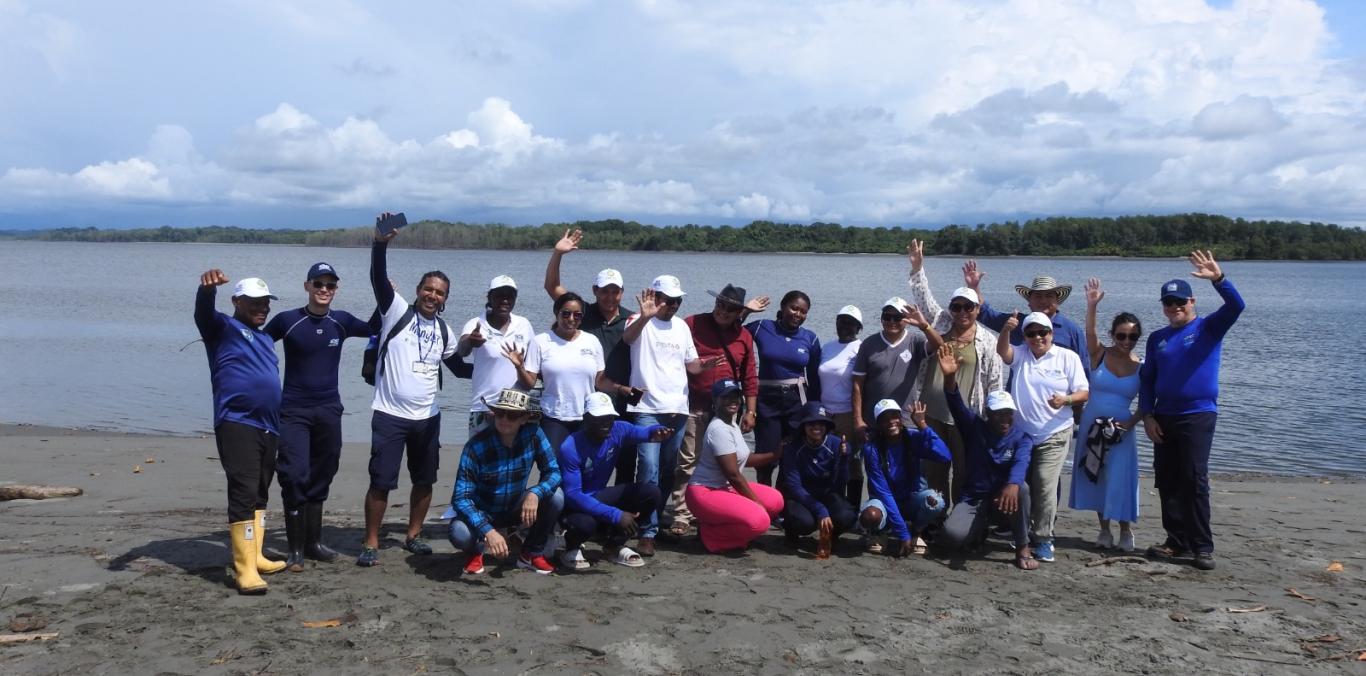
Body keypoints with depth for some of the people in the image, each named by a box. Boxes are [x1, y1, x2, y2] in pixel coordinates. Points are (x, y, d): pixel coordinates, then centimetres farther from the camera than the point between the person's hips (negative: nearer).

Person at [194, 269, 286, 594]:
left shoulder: (265, 338, 21)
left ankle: (254, 557, 24)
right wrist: (208, 288, -44)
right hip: (237, 424, -8)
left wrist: (278, 424, 25)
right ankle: (244, 568, -11)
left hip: (268, 426, 8)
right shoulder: (224, 328, 0)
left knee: (260, 494, 14)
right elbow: (203, 314, -22)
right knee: (243, 494, -12)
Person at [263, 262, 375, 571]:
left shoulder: (341, 321, 2)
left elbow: (375, 329, 18)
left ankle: (314, 542, 24)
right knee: (295, 477, -11)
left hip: (329, 410, 4)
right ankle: (296, 549, -2)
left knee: (320, 478, 11)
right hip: (294, 411, -3)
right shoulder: (287, 320, -7)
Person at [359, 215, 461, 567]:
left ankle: (414, 535, 29)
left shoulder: (444, 329, 9)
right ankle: (371, 543, 8)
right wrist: (380, 243, -34)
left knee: (424, 480, 12)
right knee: (381, 482, -4)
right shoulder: (397, 311, -4)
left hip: (427, 416, 5)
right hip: (389, 414, -5)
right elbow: (379, 279, -19)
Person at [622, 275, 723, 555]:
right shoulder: (641, 322, -4)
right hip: (647, 408, -6)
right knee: (649, 469, -14)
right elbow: (628, 337, -26)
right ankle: (648, 533, -12)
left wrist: (705, 365, -3)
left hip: (677, 408, 6)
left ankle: (658, 520, 28)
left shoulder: (682, 327, 15)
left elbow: (691, 364, 19)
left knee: (667, 471, 13)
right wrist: (645, 317, -45)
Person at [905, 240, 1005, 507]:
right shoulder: (940, 325, 9)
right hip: (931, 415, 3)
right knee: (933, 472, 11)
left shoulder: (988, 341, 1)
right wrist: (917, 268, -13)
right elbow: (924, 298, 0)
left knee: (964, 473, 5)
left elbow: (996, 383, 1)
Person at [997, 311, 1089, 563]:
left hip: (1053, 436, -3)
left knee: (1045, 486, -12)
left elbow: (1083, 393, -1)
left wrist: (1065, 400, -22)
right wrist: (1005, 331, -36)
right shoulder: (1020, 355, 7)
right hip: (1021, 434, 3)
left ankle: (1043, 538, -3)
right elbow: (1002, 351, -15)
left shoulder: (1068, 358, 1)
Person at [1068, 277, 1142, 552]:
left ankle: (1125, 531, 15)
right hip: (1092, 424, 1)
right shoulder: (1099, 354, -5)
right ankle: (1104, 530, 20)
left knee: (1120, 478, -2)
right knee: (1095, 477, 7)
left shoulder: (1142, 366, -2)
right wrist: (1092, 306, -41)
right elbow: (1089, 333, -25)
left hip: (1120, 429, -1)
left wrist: (1130, 422, -15)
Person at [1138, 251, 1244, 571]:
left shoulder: (1208, 328, 0)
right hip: (1163, 418, 5)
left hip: (1198, 415, -5)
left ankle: (1202, 546, -4)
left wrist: (1219, 278, -33)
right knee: (1166, 481, 7)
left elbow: (1236, 306, -18)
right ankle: (1176, 540, 16)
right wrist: (1147, 415, 2)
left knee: (1195, 480, -10)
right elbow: (1146, 379, 13)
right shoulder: (1157, 338, 11)